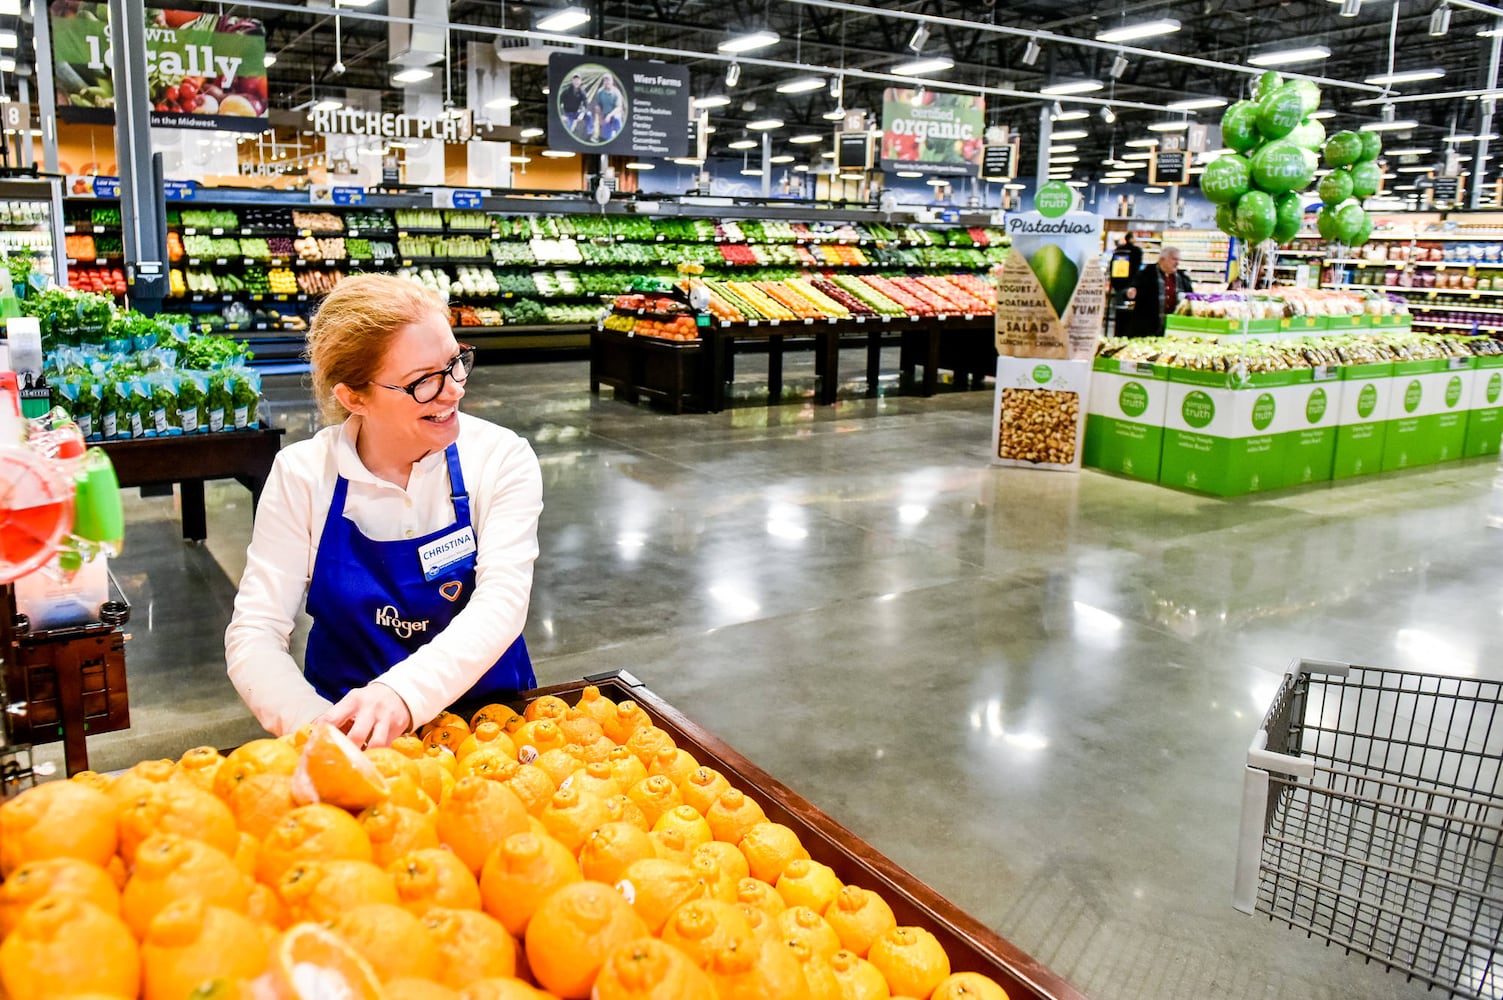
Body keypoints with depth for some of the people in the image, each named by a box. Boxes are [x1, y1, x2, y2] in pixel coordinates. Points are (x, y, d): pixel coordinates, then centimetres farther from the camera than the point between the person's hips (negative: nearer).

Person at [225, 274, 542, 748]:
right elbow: (253, 636, -11)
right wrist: (318, 724, -31)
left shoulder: (502, 459, -10)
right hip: (347, 732, 0)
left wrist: (403, 693, -40)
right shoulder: (302, 474, -7)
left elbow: (502, 600, -22)